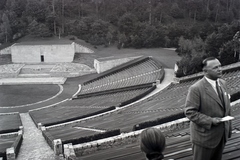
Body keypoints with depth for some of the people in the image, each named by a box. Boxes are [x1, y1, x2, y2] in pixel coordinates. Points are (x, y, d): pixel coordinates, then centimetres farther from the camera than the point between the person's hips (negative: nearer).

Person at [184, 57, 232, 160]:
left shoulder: (222, 83, 3)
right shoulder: (196, 89, -20)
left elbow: (226, 106, 11)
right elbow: (189, 112, -19)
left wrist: (229, 126, 11)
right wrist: (210, 121, -25)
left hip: (222, 134, 7)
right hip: (205, 136, -6)